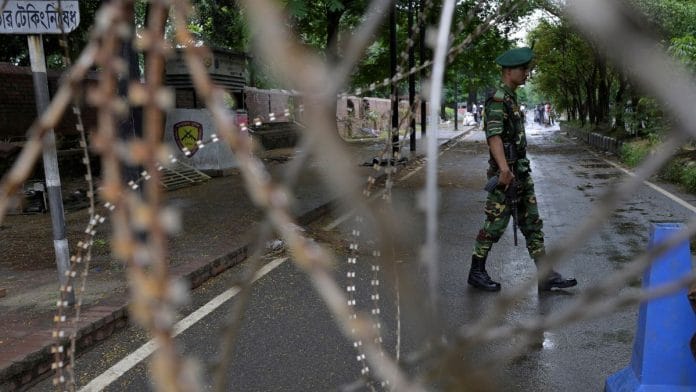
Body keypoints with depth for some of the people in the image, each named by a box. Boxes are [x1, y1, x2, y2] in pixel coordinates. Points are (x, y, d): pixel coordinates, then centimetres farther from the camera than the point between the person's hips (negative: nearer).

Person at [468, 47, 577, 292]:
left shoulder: (511, 98, 17)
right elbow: (494, 135, -27)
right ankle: (477, 272, 14)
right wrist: (504, 169, -39)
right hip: (506, 174, -10)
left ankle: (546, 276, 14)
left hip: (521, 172, 10)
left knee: (532, 223, 9)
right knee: (495, 224, -1)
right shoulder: (497, 99, -13)